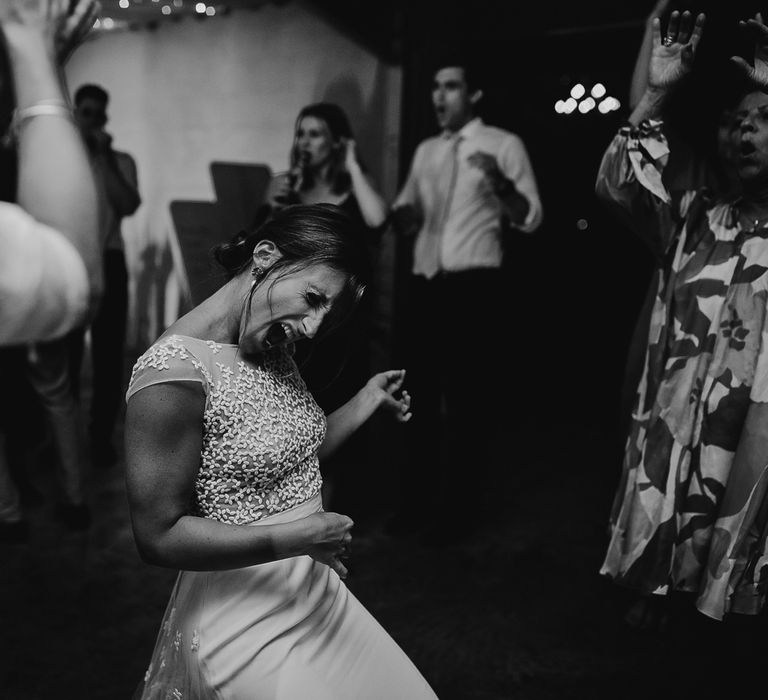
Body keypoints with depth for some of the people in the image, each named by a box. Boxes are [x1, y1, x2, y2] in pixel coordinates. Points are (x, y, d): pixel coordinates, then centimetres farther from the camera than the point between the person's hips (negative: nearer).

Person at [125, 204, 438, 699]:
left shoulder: (274, 350, 3)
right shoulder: (174, 374, -24)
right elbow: (160, 536, -21)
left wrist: (368, 401, 5)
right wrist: (302, 537, -23)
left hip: (318, 594, 8)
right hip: (245, 625, -8)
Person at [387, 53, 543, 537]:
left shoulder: (505, 145, 1)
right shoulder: (425, 151, 17)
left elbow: (531, 220, -7)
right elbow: (403, 221, 20)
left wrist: (500, 182, -23)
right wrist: (405, 214, -3)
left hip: (475, 286, -5)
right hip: (425, 286, 6)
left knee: (469, 396, 3)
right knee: (422, 393, 11)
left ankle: (462, 504, 19)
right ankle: (422, 498, 26)